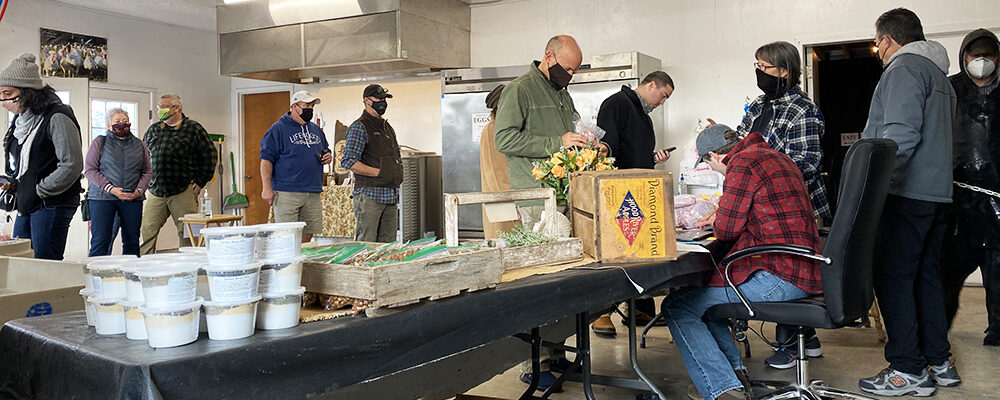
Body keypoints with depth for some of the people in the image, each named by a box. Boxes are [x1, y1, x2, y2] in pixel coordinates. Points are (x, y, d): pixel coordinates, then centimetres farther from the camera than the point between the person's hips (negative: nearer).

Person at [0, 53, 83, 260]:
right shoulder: (20, 120, 15)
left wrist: (40, 190, -12)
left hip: (52, 206, -9)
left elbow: (72, 165, -18)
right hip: (25, 206, 9)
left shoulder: (57, 117, -12)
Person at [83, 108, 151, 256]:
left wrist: (139, 190, -5)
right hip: (102, 197, -3)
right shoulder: (99, 142, 6)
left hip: (133, 199, 3)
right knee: (100, 241, -7)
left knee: (132, 242, 3)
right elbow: (89, 170, 0)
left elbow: (147, 171, 15)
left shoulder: (139, 145, 15)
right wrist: (111, 189, -13)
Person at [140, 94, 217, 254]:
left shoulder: (194, 129, -1)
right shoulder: (153, 130, 14)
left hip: (183, 192, -4)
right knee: (147, 231, 2)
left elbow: (210, 155, -1)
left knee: (186, 233, 0)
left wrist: (200, 182, -3)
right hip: (155, 192, 4)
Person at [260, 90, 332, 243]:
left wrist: (328, 158, 5)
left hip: (313, 193, 6)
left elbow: (326, 151, 30)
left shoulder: (316, 130, 18)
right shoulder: (278, 129, -2)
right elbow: (266, 159, -7)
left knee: (307, 236, 8)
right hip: (287, 194, -6)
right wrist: (267, 188, -15)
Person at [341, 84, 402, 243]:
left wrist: (398, 173, 10)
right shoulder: (359, 127, -5)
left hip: (391, 196, 8)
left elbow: (397, 157, 31)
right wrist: (379, 172, -15)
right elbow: (348, 162, -15)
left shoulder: (388, 128, 20)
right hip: (369, 195, -8)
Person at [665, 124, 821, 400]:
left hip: (777, 276, -11)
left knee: (677, 307, -9)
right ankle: (734, 374, 22)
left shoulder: (742, 162, -10)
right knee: (700, 292, 25)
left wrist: (716, 222, 10)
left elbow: (728, 228, -11)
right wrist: (720, 220, 26)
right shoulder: (778, 157, 20)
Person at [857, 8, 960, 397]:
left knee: (892, 276, -6)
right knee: (925, 275, 14)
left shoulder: (903, 68, -8)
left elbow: (900, 136, -20)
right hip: (936, 192, 10)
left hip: (905, 194, -10)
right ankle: (939, 362, 21)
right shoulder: (940, 75, 23)